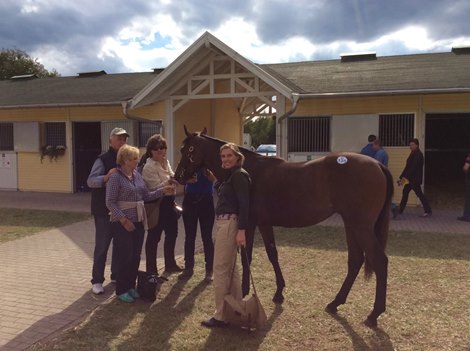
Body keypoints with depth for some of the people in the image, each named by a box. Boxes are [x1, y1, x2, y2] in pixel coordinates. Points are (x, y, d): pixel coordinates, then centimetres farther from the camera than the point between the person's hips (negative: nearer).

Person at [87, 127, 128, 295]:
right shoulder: (103, 159, -10)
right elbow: (90, 181, -18)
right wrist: (106, 177, -35)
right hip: (104, 210, -6)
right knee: (102, 245, 1)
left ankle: (116, 275, 29)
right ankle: (97, 280, 11)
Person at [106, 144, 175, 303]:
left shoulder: (137, 174, 9)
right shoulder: (116, 177, -11)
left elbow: (146, 195, 11)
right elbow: (110, 203, -13)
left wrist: (162, 190, -1)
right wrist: (124, 220, -19)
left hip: (138, 221, 6)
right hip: (122, 223, -6)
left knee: (136, 256, 11)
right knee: (125, 256, 1)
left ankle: (131, 286, 26)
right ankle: (121, 290, 16)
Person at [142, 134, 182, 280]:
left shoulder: (166, 162, 9)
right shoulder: (149, 167, -16)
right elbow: (157, 187, -23)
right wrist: (169, 181, -36)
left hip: (168, 203, 9)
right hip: (157, 204, -9)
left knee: (172, 233, 19)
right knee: (154, 237, 0)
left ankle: (170, 264, 37)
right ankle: (151, 271, 10)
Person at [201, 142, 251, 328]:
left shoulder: (239, 175, -13)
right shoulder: (232, 175, 17)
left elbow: (244, 204, -22)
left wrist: (242, 230, -26)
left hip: (229, 224, -11)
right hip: (225, 223, 11)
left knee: (221, 269, -5)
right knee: (230, 268, 16)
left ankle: (221, 316, 4)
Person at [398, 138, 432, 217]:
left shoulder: (418, 155, -15)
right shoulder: (413, 154, 13)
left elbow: (413, 167, -22)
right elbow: (408, 167, 15)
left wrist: (404, 177, -24)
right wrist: (402, 177, 13)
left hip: (415, 179, -10)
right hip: (411, 179, 10)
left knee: (419, 194, -6)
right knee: (405, 192, 11)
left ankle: (428, 211, 1)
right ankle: (400, 210, 18)